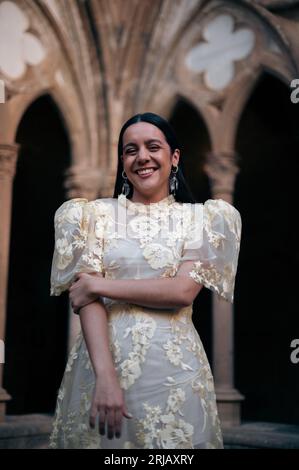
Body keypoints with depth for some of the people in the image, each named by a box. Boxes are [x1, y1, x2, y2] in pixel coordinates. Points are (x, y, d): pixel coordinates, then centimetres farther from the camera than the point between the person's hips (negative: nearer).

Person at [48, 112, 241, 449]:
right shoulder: (96, 214, 4)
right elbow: (84, 297, -6)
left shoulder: (202, 218, 4)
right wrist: (105, 374, -18)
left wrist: (99, 286, -10)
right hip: (102, 357, 0)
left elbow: (184, 290, -10)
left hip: (174, 366, 0)